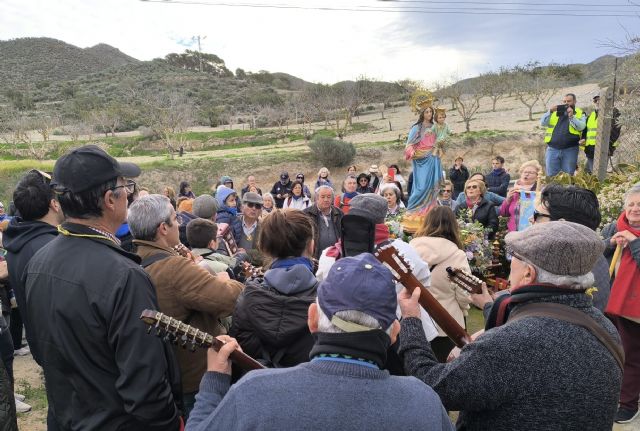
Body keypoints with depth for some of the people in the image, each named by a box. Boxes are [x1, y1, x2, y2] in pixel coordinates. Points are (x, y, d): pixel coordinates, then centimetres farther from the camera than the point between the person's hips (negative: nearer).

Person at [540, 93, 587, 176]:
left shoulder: (580, 113, 9)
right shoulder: (555, 112, 15)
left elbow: (581, 127, -7)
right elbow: (543, 123, 3)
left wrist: (572, 116, -18)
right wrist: (550, 112, -10)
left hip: (570, 149, -1)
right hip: (553, 149, 2)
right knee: (551, 176, 4)